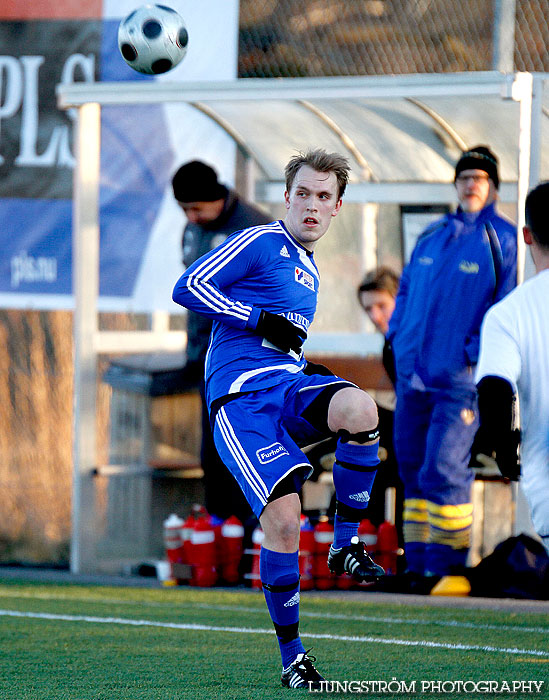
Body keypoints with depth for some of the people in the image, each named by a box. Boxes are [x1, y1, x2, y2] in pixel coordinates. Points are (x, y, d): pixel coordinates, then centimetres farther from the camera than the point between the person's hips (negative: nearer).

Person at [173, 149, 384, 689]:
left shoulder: (308, 271, 24)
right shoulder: (260, 243, 0)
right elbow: (188, 288, -10)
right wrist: (261, 319, -14)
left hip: (287, 384, 6)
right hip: (240, 397, -6)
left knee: (359, 408, -29)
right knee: (283, 518, -19)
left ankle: (346, 544, -14)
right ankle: (291, 656, -4)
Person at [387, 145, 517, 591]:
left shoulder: (503, 240, -2)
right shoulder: (432, 236, 15)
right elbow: (407, 288, 25)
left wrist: (476, 355, -13)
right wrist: (398, 334, 10)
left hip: (461, 377, -6)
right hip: (413, 371, 6)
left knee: (443, 470, -11)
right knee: (412, 467, 8)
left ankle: (447, 566, -3)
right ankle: (419, 564, 14)